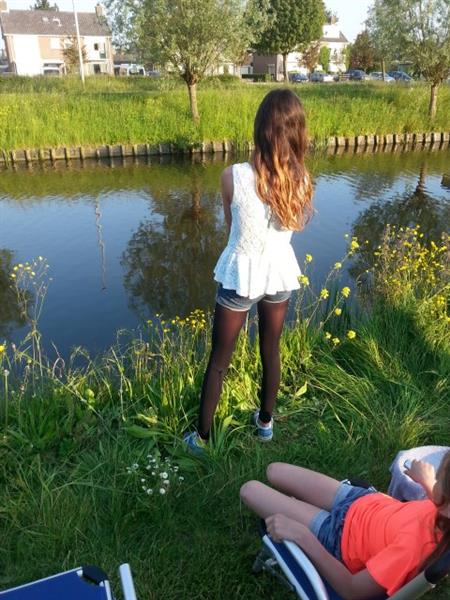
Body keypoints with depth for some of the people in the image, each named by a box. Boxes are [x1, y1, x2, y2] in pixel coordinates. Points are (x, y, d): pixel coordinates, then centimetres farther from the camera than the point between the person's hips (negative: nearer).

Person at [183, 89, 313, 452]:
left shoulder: (233, 176, -20)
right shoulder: (302, 179, -11)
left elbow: (231, 225, -2)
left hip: (242, 274, -3)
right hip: (281, 273, 3)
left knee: (219, 359, 12)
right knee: (271, 350, 22)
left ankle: (202, 437, 27)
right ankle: (266, 421, 43)